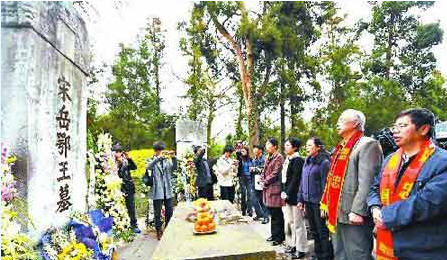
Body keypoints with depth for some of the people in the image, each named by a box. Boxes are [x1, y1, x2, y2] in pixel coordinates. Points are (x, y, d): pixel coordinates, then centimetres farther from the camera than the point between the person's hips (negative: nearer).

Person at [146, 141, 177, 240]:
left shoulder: (167, 160, 11)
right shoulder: (151, 160, 3)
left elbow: (174, 168, -5)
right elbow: (148, 167, -20)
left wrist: (173, 158, -21)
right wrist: (159, 157, -30)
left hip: (168, 190, 3)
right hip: (157, 190, -3)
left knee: (169, 211, 9)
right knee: (157, 212, 4)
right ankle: (159, 231, 18)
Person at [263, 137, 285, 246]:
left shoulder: (279, 157, -11)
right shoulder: (269, 158, 16)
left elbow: (275, 173, -16)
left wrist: (265, 181, -10)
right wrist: (263, 180, 5)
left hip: (275, 188, -9)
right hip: (268, 189, 9)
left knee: (277, 214, -1)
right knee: (273, 213, 16)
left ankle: (279, 237, 9)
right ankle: (274, 234, 27)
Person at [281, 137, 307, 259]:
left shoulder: (298, 161, -12)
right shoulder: (286, 160, 13)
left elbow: (295, 179, -17)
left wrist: (288, 193, -15)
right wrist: (283, 192, 6)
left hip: (295, 196, -8)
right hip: (287, 195, 9)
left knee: (297, 223, 1)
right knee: (289, 221, 16)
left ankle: (301, 249, 12)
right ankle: (292, 244, 29)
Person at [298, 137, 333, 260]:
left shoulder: (324, 162, -11)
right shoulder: (307, 162, 11)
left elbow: (325, 184, -15)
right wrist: (301, 199, 11)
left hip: (318, 202, -7)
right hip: (308, 201, 7)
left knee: (322, 231, 3)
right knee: (314, 230, 17)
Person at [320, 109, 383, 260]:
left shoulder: (368, 145, -10)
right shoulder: (341, 148, 18)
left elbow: (366, 182, -20)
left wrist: (357, 211, -24)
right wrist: (325, 204, 17)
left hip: (352, 216, -9)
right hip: (336, 214, 9)